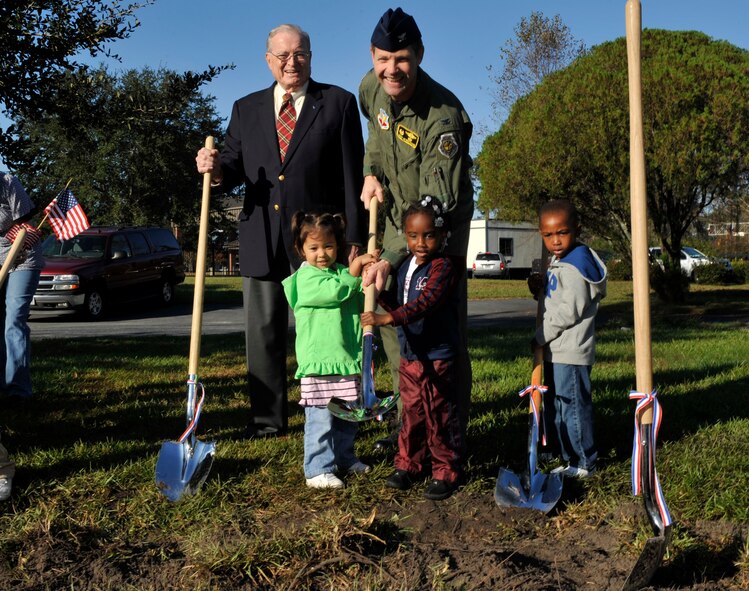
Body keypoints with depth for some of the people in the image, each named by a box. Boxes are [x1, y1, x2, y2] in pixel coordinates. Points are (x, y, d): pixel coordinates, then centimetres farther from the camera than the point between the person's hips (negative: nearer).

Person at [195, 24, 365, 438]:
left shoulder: (338, 103, 4)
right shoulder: (246, 109, 14)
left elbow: (352, 175, -1)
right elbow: (235, 168, 9)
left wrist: (354, 238, -7)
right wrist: (217, 170, -16)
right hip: (261, 239, 3)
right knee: (263, 333, 7)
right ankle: (267, 419, 19)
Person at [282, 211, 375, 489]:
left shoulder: (342, 273, 15)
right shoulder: (306, 277, -8)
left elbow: (361, 301, 23)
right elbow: (335, 291, -21)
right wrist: (355, 268, -20)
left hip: (346, 358, 7)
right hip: (318, 361, -7)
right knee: (320, 418, -6)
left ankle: (344, 458, 34)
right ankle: (318, 470, 3)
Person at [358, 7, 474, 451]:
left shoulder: (442, 116, -31)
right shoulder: (372, 88, -7)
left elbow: (439, 205, -34)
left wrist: (392, 258, -41)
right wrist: (371, 173, 0)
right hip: (396, 217, 7)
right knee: (392, 322, 8)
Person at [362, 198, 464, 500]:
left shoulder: (444, 267, -16)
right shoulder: (405, 267, 9)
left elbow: (426, 303, -30)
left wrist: (389, 318, -39)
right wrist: (380, 292, 0)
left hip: (438, 356, -7)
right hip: (410, 354, 7)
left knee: (440, 416, 2)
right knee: (411, 412, 16)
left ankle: (446, 472, 15)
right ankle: (409, 464, 29)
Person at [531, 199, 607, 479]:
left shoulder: (576, 264, -17)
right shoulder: (557, 262, 14)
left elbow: (569, 311, -21)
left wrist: (540, 337, -14)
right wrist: (539, 289, 10)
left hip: (571, 352, -10)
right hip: (556, 351, 10)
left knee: (573, 408, -2)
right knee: (557, 408, 17)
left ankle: (583, 464, 10)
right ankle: (570, 459, 28)